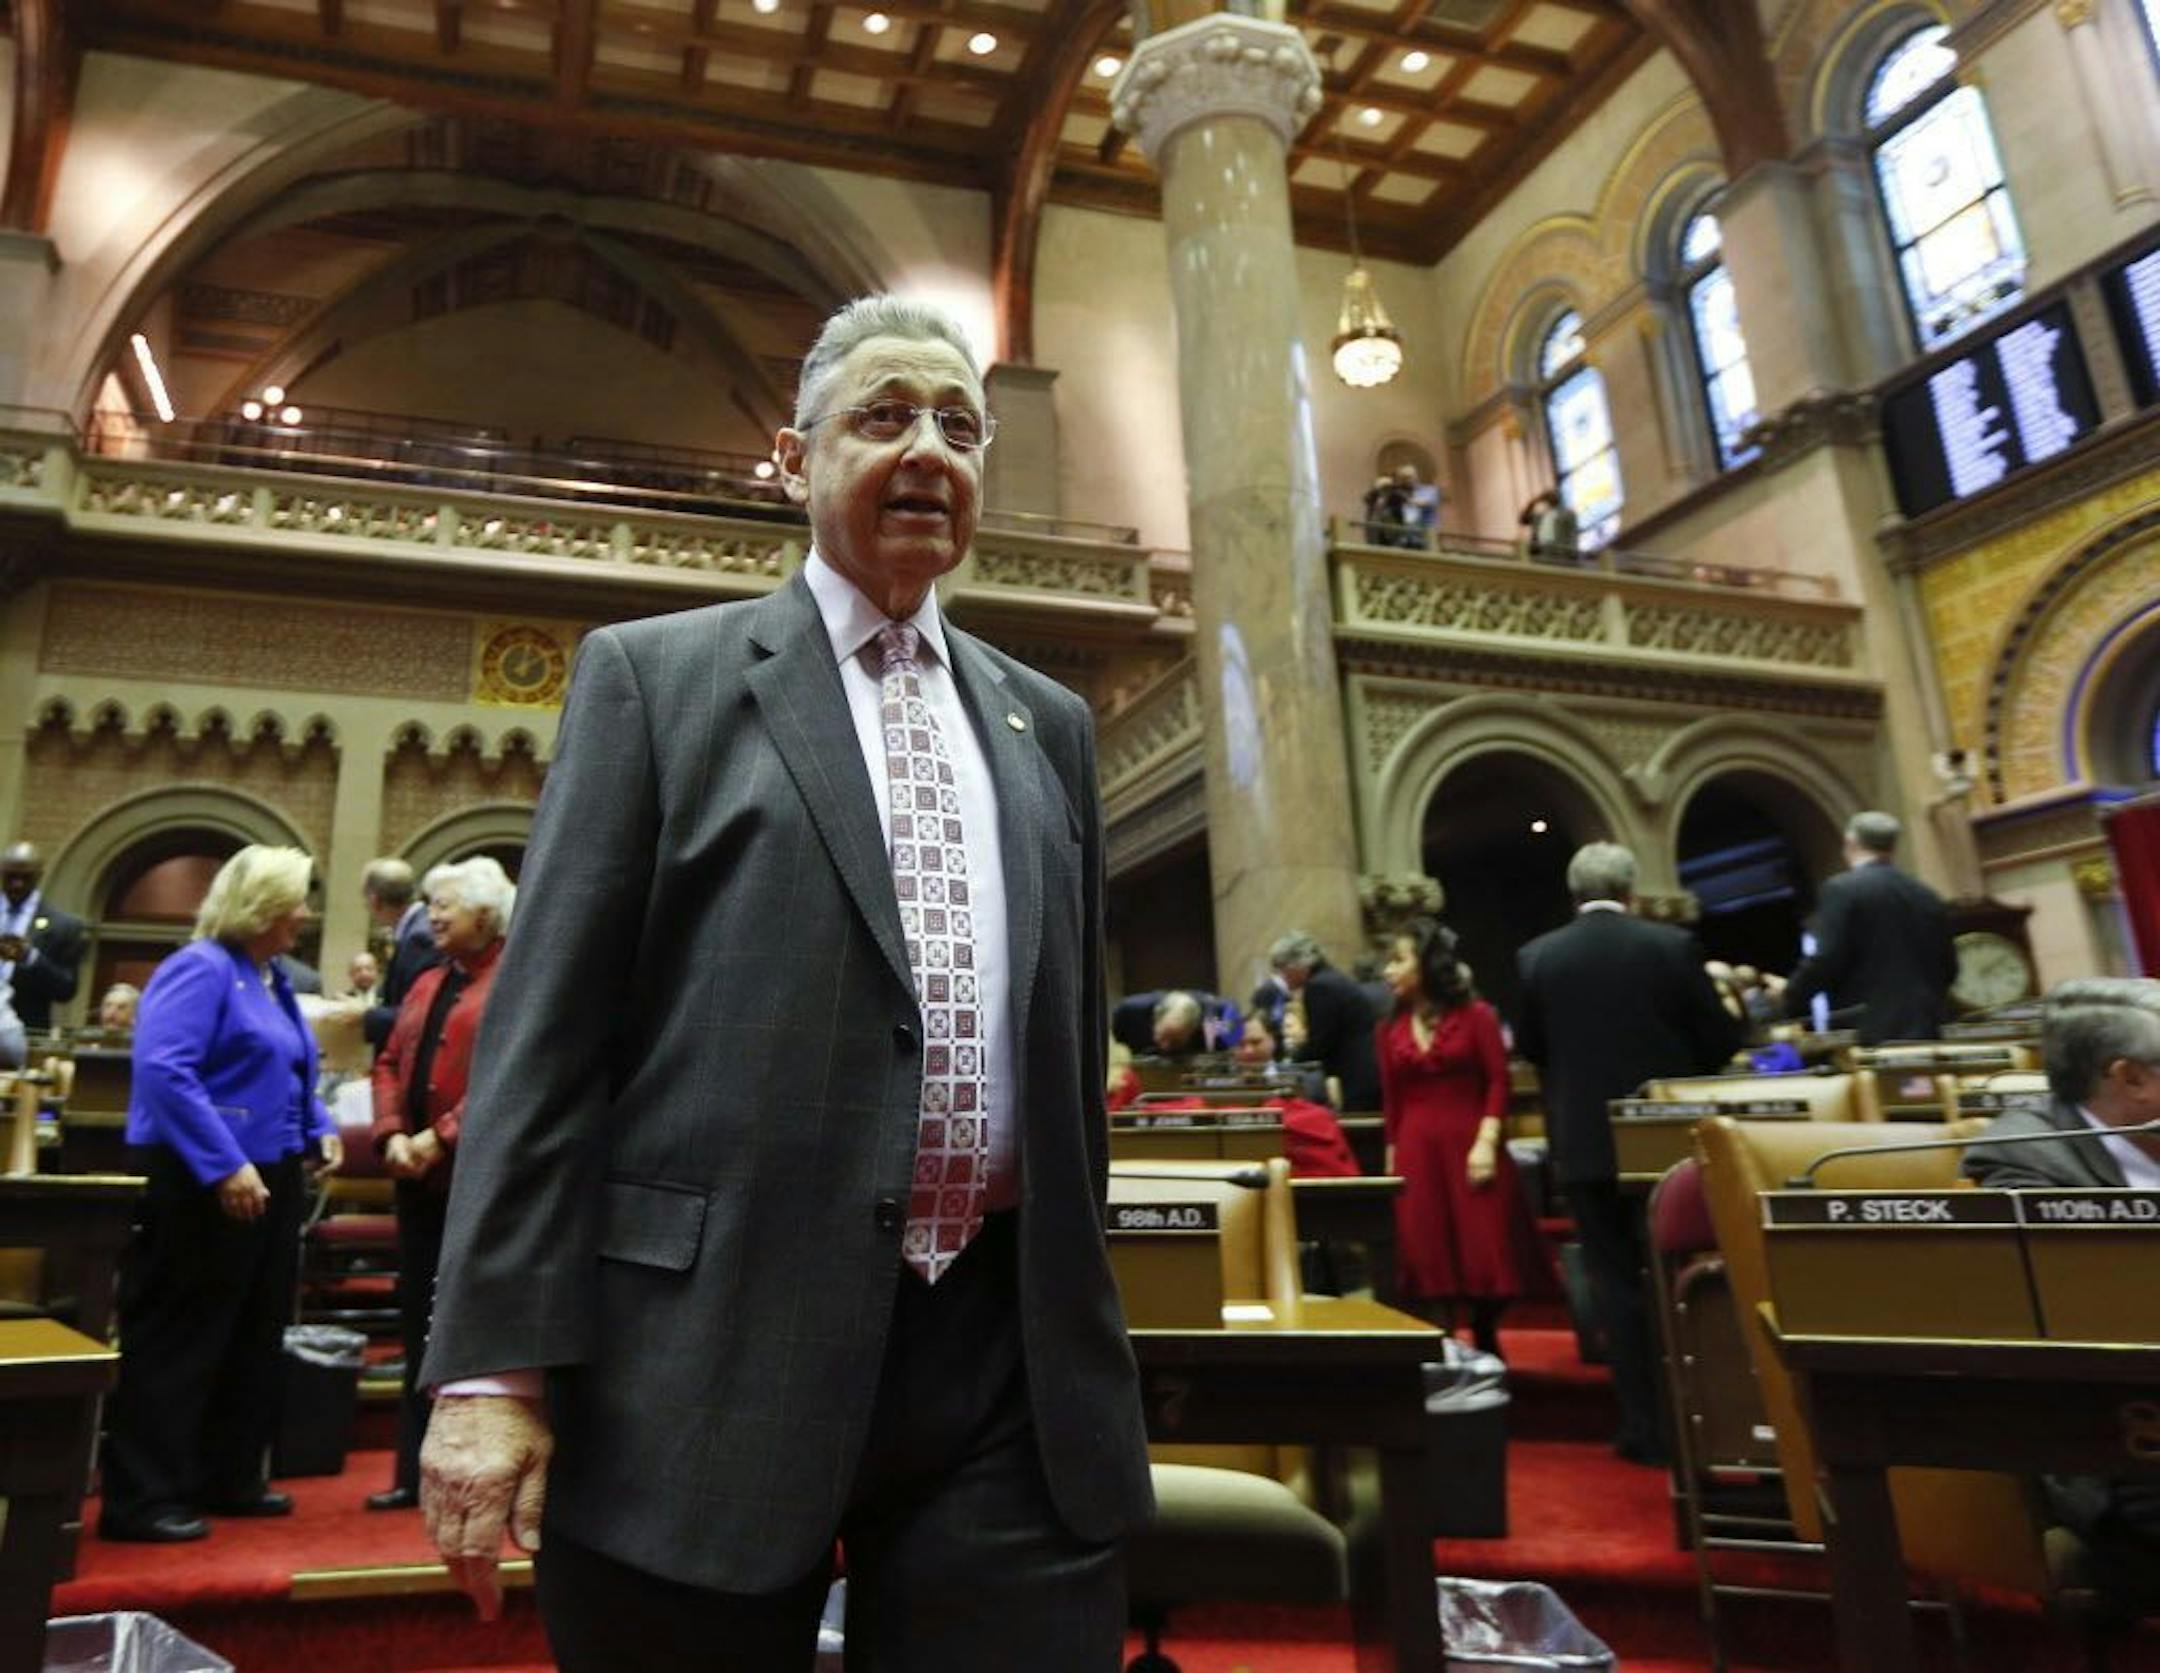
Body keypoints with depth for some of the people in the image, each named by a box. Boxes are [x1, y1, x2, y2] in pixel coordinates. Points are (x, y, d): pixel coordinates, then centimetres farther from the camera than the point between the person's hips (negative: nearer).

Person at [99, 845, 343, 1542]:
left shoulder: (273, 979, 13)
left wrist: (320, 1129, 6)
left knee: (253, 1336, 15)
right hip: (201, 1183, -9)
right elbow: (164, 1070, -26)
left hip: (268, 1180, 9)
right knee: (176, 1339, 0)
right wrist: (225, 1165, -28)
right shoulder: (202, 968, -15)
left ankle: (229, 1479, 27)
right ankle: (141, 1499, 10)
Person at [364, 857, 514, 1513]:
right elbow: (390, 1063, 13)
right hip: (420, 1177, 8)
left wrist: (442, 1136, -19)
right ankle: (416, 1471, 26)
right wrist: (391, 1135, -3)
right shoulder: (428, 983, 17)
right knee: (419, 1323, 14)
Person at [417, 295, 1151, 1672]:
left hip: (1005, 1362, 3)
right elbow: (545, 1031, -3)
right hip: (718, 1349, -2)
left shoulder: (1049, 726, 13)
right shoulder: (656, 677, 3)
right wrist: (494, 1363, -8)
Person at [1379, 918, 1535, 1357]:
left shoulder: (1476, 1015, 1)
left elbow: (1497, 1082, -4)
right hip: (1417, 1154, 2)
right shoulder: (1391, 1028, 9)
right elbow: (1390, 1101, 8)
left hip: (1470, 1146, -2)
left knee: (1485, 1253, 1)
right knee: (1428, 1259, 2)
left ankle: (1486, 1349, 23)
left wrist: (1486, 1141, -15)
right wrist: (1392, 1160, 5)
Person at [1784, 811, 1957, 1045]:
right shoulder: (1928, 897, 12)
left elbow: (1826, 960, -14)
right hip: (1924, 1032, 6)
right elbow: (1948, 968, 15)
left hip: (1866, 1034, -6)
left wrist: (1790, 994, 1)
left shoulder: (1842, 889, -6)